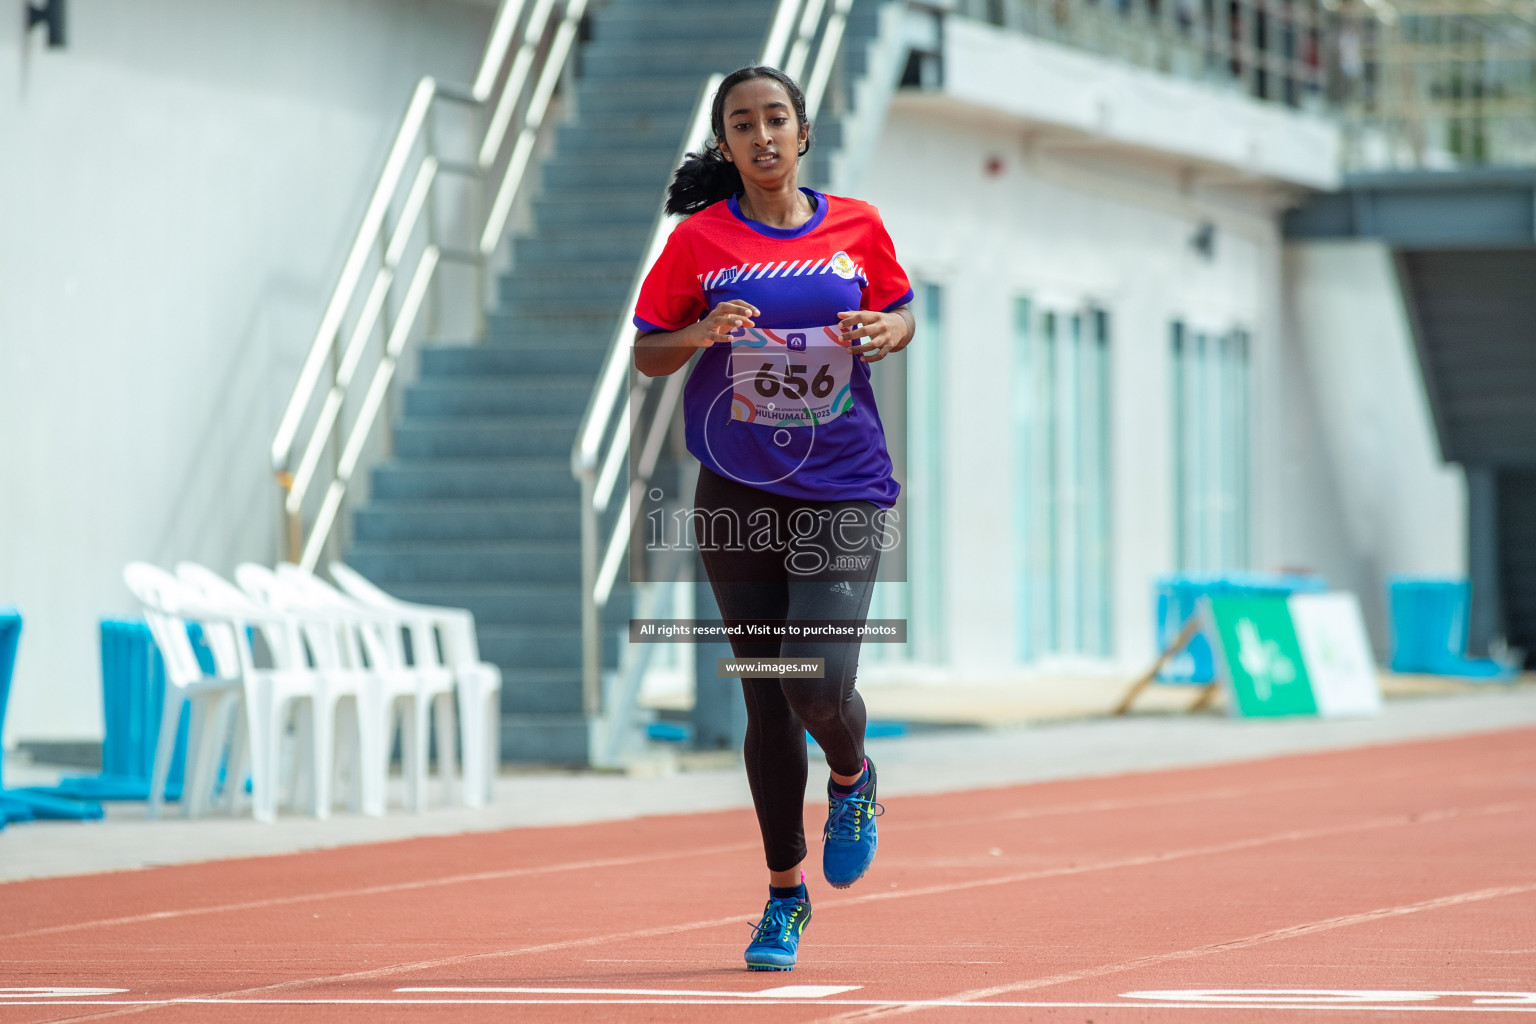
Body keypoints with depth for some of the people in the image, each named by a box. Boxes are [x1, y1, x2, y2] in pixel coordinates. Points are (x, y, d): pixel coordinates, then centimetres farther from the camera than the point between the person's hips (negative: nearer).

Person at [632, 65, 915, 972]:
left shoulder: (857, 227, 1)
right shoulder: (701, 241, -1)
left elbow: (901, 313, 16)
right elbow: (645, 355, 4)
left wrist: (886, 333, -7)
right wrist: (701, 334, -16)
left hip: (844, 489, -1)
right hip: (738, 493, 1)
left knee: (820, 684, -16)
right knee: (767, 700, 6)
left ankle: (853, 777, 21)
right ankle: (786, 891, 20)